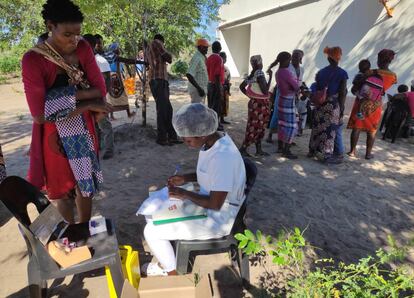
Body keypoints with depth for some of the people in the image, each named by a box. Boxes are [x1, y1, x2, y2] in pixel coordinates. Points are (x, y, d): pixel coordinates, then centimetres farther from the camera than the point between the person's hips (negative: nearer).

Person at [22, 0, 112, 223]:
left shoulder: (83, 48, -6)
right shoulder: (33, 60, -18)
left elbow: (100, 90, -9)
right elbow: (40, 115, -23)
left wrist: (64, 96, -19)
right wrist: (85, 103, -20)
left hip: (83, 130, 4)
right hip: (54, 135, -4)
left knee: (84, 182, 16)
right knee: (61, 188, 14)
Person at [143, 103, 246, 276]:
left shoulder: (222, 156, -32)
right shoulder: (212, 142, -3)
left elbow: (215, 204, -28)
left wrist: (184, 194, -16)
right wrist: (185, 178, 1)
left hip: (216, 220, -9)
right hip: (207, 207, 10)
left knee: (151, 231, -7)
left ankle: (172, 273, 18)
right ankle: (167, 259, 32)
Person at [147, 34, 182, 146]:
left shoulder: (150, 51, 26)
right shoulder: (156, 43, 1)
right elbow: (168, 58, -3)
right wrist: (169, 57, 15)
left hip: (162, 82, 9)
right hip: (158, 82, -9)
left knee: (168, 110, 8)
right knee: (162, 111, -7)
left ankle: (172, 136, 11)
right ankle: (162, 138, -2)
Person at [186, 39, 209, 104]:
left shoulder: (201, 58, 15)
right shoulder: (196, 58, -16)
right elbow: (189, 75, -26)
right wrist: (199, 88, -28)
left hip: (201, 89, 10)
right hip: (197, 91, -10)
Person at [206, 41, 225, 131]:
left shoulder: (209, 58, 9)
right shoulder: (219, 59, -15)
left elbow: (207, 72, 11)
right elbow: (217, 75, -20)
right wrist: (219, 89, -19)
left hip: (209, 84, 8)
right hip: (216, 85, -8)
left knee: (211, 105, 14)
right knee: (217, 106, 0)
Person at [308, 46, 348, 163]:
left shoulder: (321, 72, 3)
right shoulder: (342, 73, -9)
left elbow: (316, 89, 4)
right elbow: (342, 93, -10)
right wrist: (342, 107, -3)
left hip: (321, 104, 5)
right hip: (334, 105, -4)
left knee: (318, 127, 16)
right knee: (333, 129, 5)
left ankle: (313, 150, 25)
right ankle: (327, 154, 10)